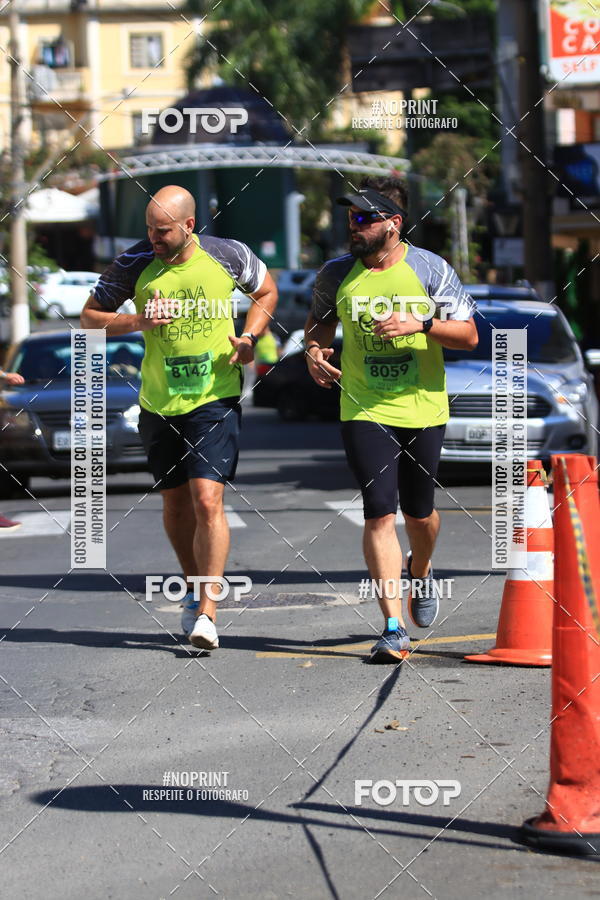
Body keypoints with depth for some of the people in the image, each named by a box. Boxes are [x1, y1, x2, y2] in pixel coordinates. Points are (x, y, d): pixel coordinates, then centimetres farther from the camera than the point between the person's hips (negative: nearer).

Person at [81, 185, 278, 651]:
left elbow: (266, 290, 14)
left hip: (215, 398, -3)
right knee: (175, 502, 13)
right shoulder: (134, 264, -5)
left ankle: (207, 611, -10)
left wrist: (248, 338, -3)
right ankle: (196, 589, 36)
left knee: (207, 499, -14)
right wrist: (136, 322, -14)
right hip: (159, 402, 3)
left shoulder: (228, 255, -6)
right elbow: (90, 316, 5)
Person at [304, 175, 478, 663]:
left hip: (424, 410, 0)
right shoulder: (337, 273, 3)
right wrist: (314, 349, 1)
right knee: (380, 512, -10)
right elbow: (321, 318, 22)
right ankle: (394, 627, -10)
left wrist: (421, 324, -18)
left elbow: (469, 335, -3)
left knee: (418, 513, 10)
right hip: (364, 411, 0)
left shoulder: (431, 270, -3)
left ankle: (420, 571, 45)